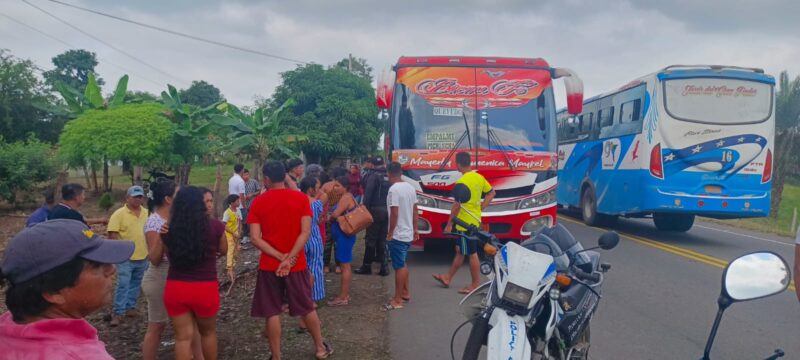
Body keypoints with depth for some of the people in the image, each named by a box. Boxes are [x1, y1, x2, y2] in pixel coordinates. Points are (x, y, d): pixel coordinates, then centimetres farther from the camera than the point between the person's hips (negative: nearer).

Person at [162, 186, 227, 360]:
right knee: (208, 332, 21)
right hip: (205, 288, -1)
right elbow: (223, 250, 9)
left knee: (183, 336, 11)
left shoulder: (169, 228, -5)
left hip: (175, 288, 1)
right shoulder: (215, 226, -9)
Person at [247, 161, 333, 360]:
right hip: (297, 265, 1)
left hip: (269, 266, -1)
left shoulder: (258, 202, -5)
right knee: (307, 308, 16)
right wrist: (289, 259, -14)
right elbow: (305, 232, -12)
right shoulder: (301, 198, -4)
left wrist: (280, 257, -13)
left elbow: (255, 238, -11)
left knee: (272, 313, 8)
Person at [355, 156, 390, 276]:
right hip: (387, 210, 5)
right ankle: (383, 266, 12)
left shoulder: (373, 176, -7)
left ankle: (367, 266, 7)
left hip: (376, 210, -5)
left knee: (371, 239, 1)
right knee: (382, 240, 12)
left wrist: (365, 208, -15)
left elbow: (368, 193, -17)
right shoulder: (389, 176, 9)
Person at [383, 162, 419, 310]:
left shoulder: (394, 189, -19)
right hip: (408, 233, 8)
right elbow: (415, 210, 12)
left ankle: (397, 300, 3)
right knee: (403, 264, 20)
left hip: (398, 235, -8)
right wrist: (415, 229, 20)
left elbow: (394, 213, -22)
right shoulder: (410, 187, 6)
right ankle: (405, 293, 30)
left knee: (399, 267, -3)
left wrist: (390, 234, -15)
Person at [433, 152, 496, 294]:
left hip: (465, 222, -9)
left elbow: (457, 205, -20)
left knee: (472, 254, -1)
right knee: (460, 251, 18)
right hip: (475, 219, 9)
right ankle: (448, 278, 30)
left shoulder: (462, 182, -21)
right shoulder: (479, 177, 5)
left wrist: (449, 224, -12)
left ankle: (476, 285, 7)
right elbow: (491, 193, 14)